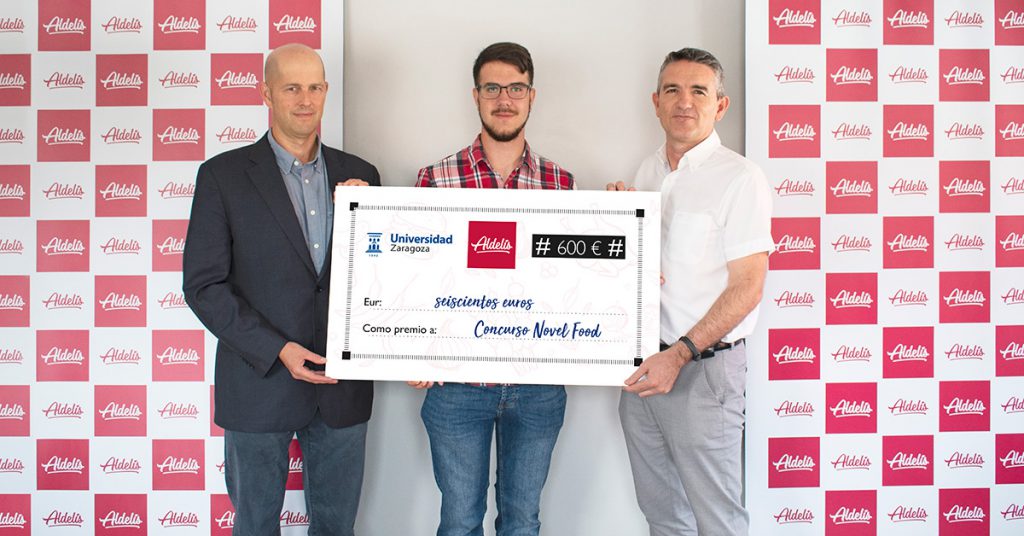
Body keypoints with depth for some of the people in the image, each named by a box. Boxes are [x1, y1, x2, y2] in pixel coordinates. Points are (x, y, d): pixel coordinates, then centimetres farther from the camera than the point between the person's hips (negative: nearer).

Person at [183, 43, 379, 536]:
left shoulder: (358, 175, 5)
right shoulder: (223, 175, -4)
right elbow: (203, 285, -7)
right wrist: (278, 351, -16)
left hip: (342, 388, 3)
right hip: (260, 382, -2)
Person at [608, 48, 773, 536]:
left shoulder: (739, 178, -11)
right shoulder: (647, 171, 11)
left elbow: (746, 288, -15)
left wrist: (680, 355, -22)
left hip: (703, 368, -6)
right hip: (642, 364, 7)